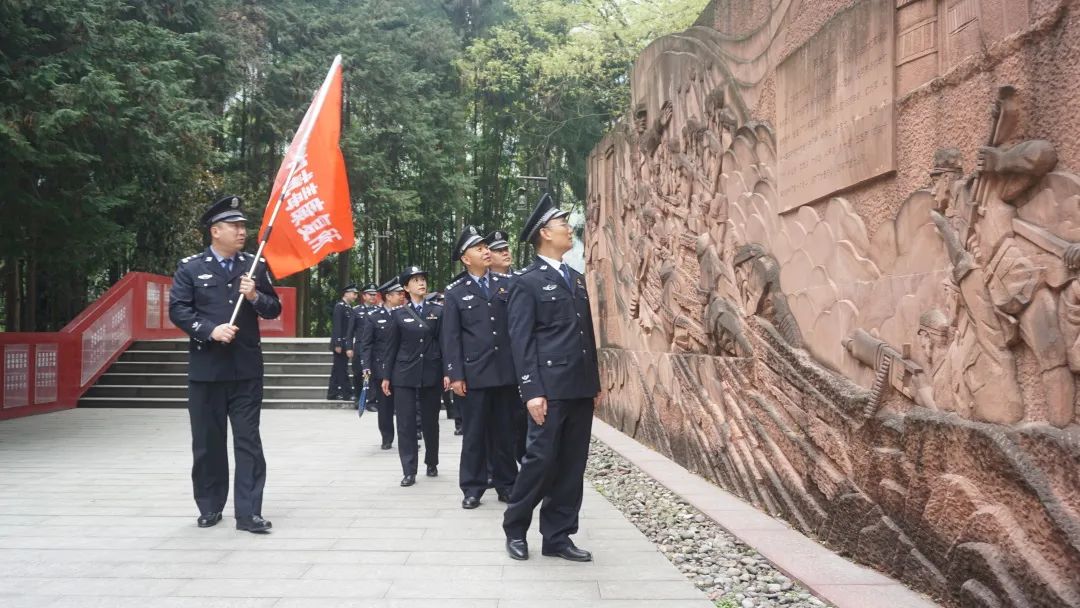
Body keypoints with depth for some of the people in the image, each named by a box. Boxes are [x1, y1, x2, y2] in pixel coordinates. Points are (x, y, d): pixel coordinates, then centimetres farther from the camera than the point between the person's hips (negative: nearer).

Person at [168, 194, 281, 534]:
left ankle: (248, 513, 1)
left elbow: (274, 310, 8)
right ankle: (210, 508, 23)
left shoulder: (255, 266, 8)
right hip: (206, 368, -1)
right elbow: (178, 310, -5)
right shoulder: (190, 267, 2)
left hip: (246, 368, 1)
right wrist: (211, 330, -18)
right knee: (208, 442, 9)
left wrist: (255, 297, -12)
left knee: (248, 441, -2)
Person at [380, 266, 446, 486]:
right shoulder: (398, 314, 4)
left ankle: (432, 464, 27)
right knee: (405, 423, -3)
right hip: (405, 374, 0)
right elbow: (391, 346, 5)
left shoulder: (437, 311, 5)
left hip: (431, 374, 1)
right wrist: (386, 376, 3)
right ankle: (409, 471, 2)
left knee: (431, 421, 10)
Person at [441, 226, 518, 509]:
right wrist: (455, 375, -8)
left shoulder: (507, 283, 9)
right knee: (474, 433, 6)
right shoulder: (455, 292, 3)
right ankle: (473, 488, 16)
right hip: (474, 374, -2)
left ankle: (506, 484, 21)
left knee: (504, 432, 10)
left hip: (506, 371, 2)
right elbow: (451, 337, -1)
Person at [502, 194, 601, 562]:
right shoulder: (527, 283, -4)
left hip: (580, 389, 7)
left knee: (572, 466, 8)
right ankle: (515, 529, 16)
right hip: (550, 389, -7)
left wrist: (595, 382, 15)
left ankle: (557, 537, 17)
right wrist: (532, 391, -17)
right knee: (541, 459, -4)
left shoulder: (577, 280, 18)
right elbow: (521, 340, -10)